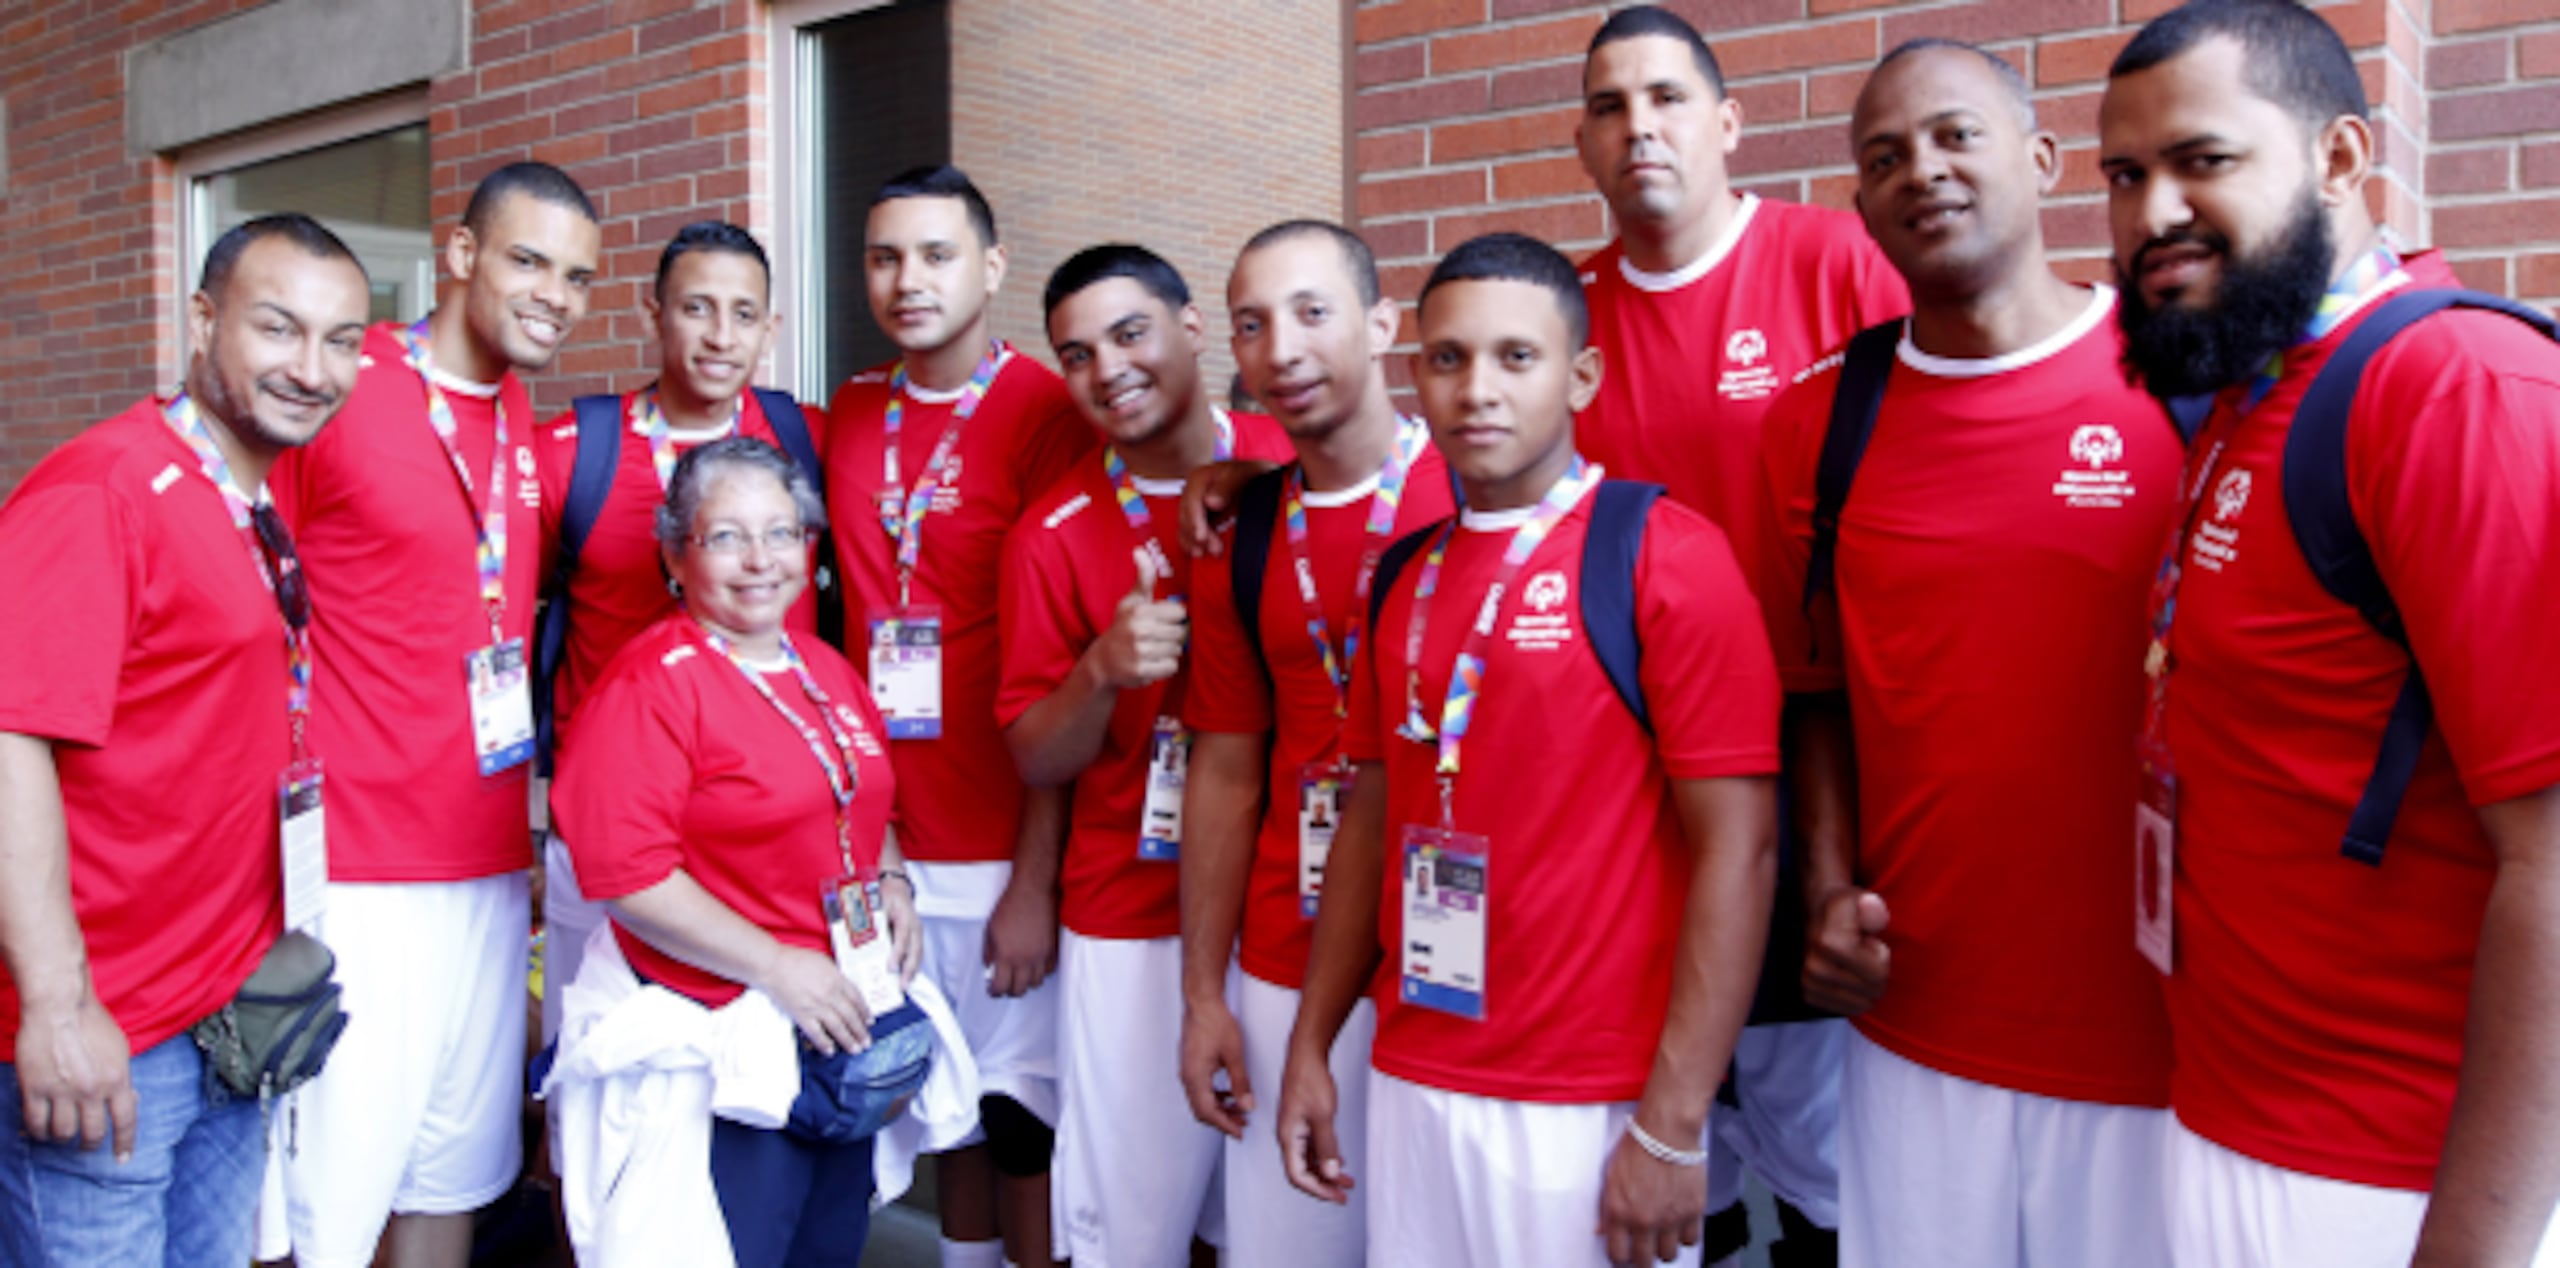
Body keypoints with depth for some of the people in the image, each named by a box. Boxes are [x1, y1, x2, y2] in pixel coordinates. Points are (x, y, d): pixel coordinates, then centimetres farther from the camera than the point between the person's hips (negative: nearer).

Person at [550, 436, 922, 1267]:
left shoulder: (825, 671, 10)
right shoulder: (654, 681, -14)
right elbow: (623, 872, -21)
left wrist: (891, 881, 4)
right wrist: (774, 966, -21)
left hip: (853, 1018, 8)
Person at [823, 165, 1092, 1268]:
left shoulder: (1046, 416, -9)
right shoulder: (849, 417, 9)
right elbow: (845, 616, 15)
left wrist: (1036, 879, -14)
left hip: (1006, 849, -5)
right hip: (886, 842, 5)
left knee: (1023, 1119, 3)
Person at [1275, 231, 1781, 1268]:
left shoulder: (1666, 555, -10)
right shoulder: (1404, 576, 9)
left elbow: (1738, 849, -14)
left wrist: (1672, 1129, -16)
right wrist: (1310, 1047, 12)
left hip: (1590, 1113, -5)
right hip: (1409, 1087, 5)